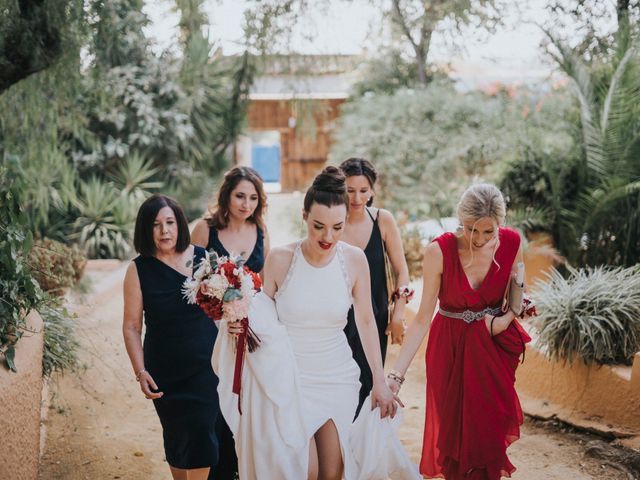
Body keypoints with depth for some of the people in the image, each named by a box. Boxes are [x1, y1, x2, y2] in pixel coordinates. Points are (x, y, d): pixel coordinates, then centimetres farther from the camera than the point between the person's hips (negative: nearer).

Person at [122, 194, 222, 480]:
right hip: (166, 372, 0)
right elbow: (131, 326, -3)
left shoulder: (203, 258, -2)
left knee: (200, 437, -5)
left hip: (206, 367, 0)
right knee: (176, 437, 12)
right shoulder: (139, 269, -5)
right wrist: (140, 372, -10)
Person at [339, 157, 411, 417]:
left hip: (375, 319, 2)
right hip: (338, 319, -2)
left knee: (367, 385, 9)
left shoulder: (383, 220, -5)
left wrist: (398, 312, -4)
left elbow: (401, 270, 2)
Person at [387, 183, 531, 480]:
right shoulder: (439, 251, -22)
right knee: (454, 425, 6)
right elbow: (423, 317, -19)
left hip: (494, 344, 2)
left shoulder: (511, 243, -13)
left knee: (490, 425, 10)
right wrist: (397, 374, -24)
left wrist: (505, 320, -19)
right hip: (451, 345, -2)